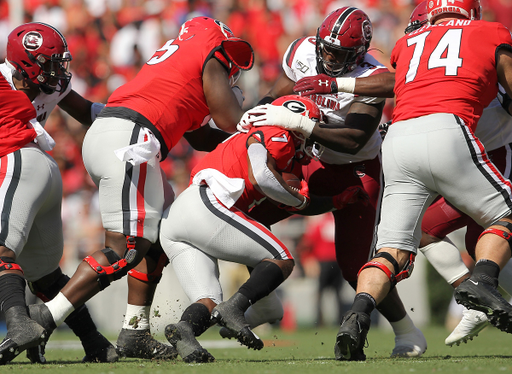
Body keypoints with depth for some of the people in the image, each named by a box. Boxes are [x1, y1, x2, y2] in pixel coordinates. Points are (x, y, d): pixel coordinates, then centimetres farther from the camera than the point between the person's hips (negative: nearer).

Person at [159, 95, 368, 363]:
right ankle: (234, 308, -22)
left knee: (208, 303, 4)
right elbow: (259, 177, -13)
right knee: (282, 260, -1)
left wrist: (341, 199, 39)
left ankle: (184, 329, -27)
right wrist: (299, 198, 3)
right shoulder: (279, 135, 5)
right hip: (206, 207, -9)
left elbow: (293, 205, 37)